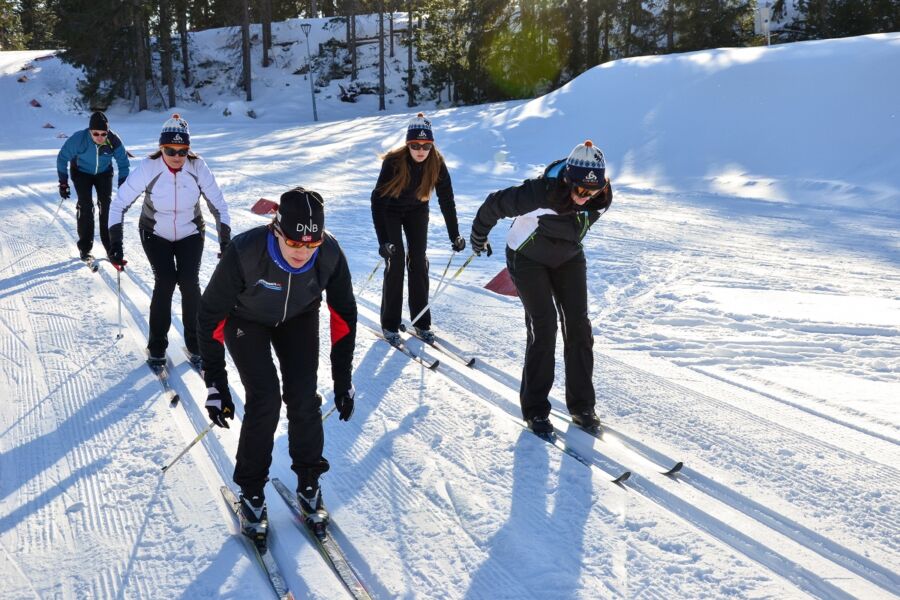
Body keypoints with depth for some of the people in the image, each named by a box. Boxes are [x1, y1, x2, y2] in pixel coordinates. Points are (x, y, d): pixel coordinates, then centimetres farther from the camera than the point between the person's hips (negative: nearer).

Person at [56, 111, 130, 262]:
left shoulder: (114, 141, -28)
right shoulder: (78, 139, -32)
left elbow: (123, 162, -11)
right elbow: (62, 158, -16)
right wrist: (63, 182, -15)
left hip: (104, 172, 2)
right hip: (82, 172, -1)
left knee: (106, 205, -10)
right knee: (86, 206, -13)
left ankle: (110, 245, 1)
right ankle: (85, 247, -4)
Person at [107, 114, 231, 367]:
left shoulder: (197, 167, -20)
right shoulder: (148, 168, -24)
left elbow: (218, 204, -11)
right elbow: (119, 204, -17)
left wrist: (226, 244, -15)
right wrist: (115, 246, -21)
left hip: (190, 234, 1)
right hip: (155, 234, -1)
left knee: (189, 283, -14)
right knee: (165, 282, -16)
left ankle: (195, 343, 4)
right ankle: (157, 346, 1)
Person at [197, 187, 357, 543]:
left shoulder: (330, 255, -30)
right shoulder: (245, 253, -38)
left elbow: (344, 315, -13)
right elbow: (210, 315, -26)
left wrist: (343, 379, -11)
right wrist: (215, 383, -27)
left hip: (299, 318, 2)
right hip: (246, 319, -2)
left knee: (303, 398, -10)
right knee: (265, 400, -15)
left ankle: (308, 482, 12)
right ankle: (251, 492, 5)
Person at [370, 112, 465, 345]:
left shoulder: (437, 163, -24)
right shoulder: (393, 162, -33)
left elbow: (447, 201, -16)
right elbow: (378, 200, -34)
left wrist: (455, 236, -19)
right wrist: (383, 240, -40)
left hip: (417, 210, 3)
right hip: (391, 210, -3)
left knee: (418, 261, -1)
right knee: (395, 262, -10)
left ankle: (421, 322, 8)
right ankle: (390, 324, -1)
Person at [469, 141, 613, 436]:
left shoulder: (601, 198, -18)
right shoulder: (540, 195, -36)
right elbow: (495, 205, -20)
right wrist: (478, 237, -3)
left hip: (569, 259, 5)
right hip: (528, 259, -5)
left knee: (578, 325, -2)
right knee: (544, 328, -11)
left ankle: (581, 405, 9)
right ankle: (534, 409, 3)